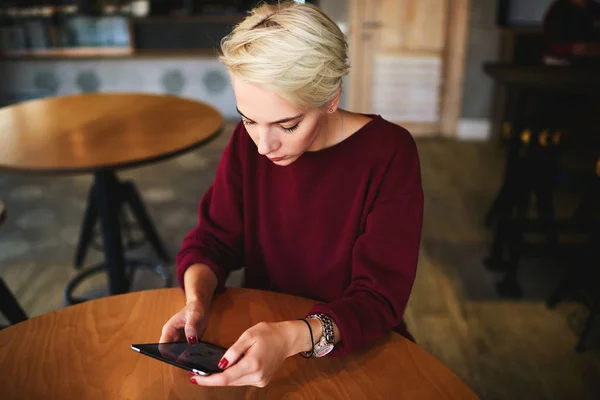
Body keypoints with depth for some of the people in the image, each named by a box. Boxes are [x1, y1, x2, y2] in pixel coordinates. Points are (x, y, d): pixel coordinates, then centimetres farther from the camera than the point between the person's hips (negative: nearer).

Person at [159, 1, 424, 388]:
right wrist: (197, 301, -22)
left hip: (355, 349, -2)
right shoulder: (248, 141, -7)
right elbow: (212, 239, -2)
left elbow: (380, 298, -21)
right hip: (260, 329, 3)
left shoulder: (388, 153, -19)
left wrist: (293, 337, -37)